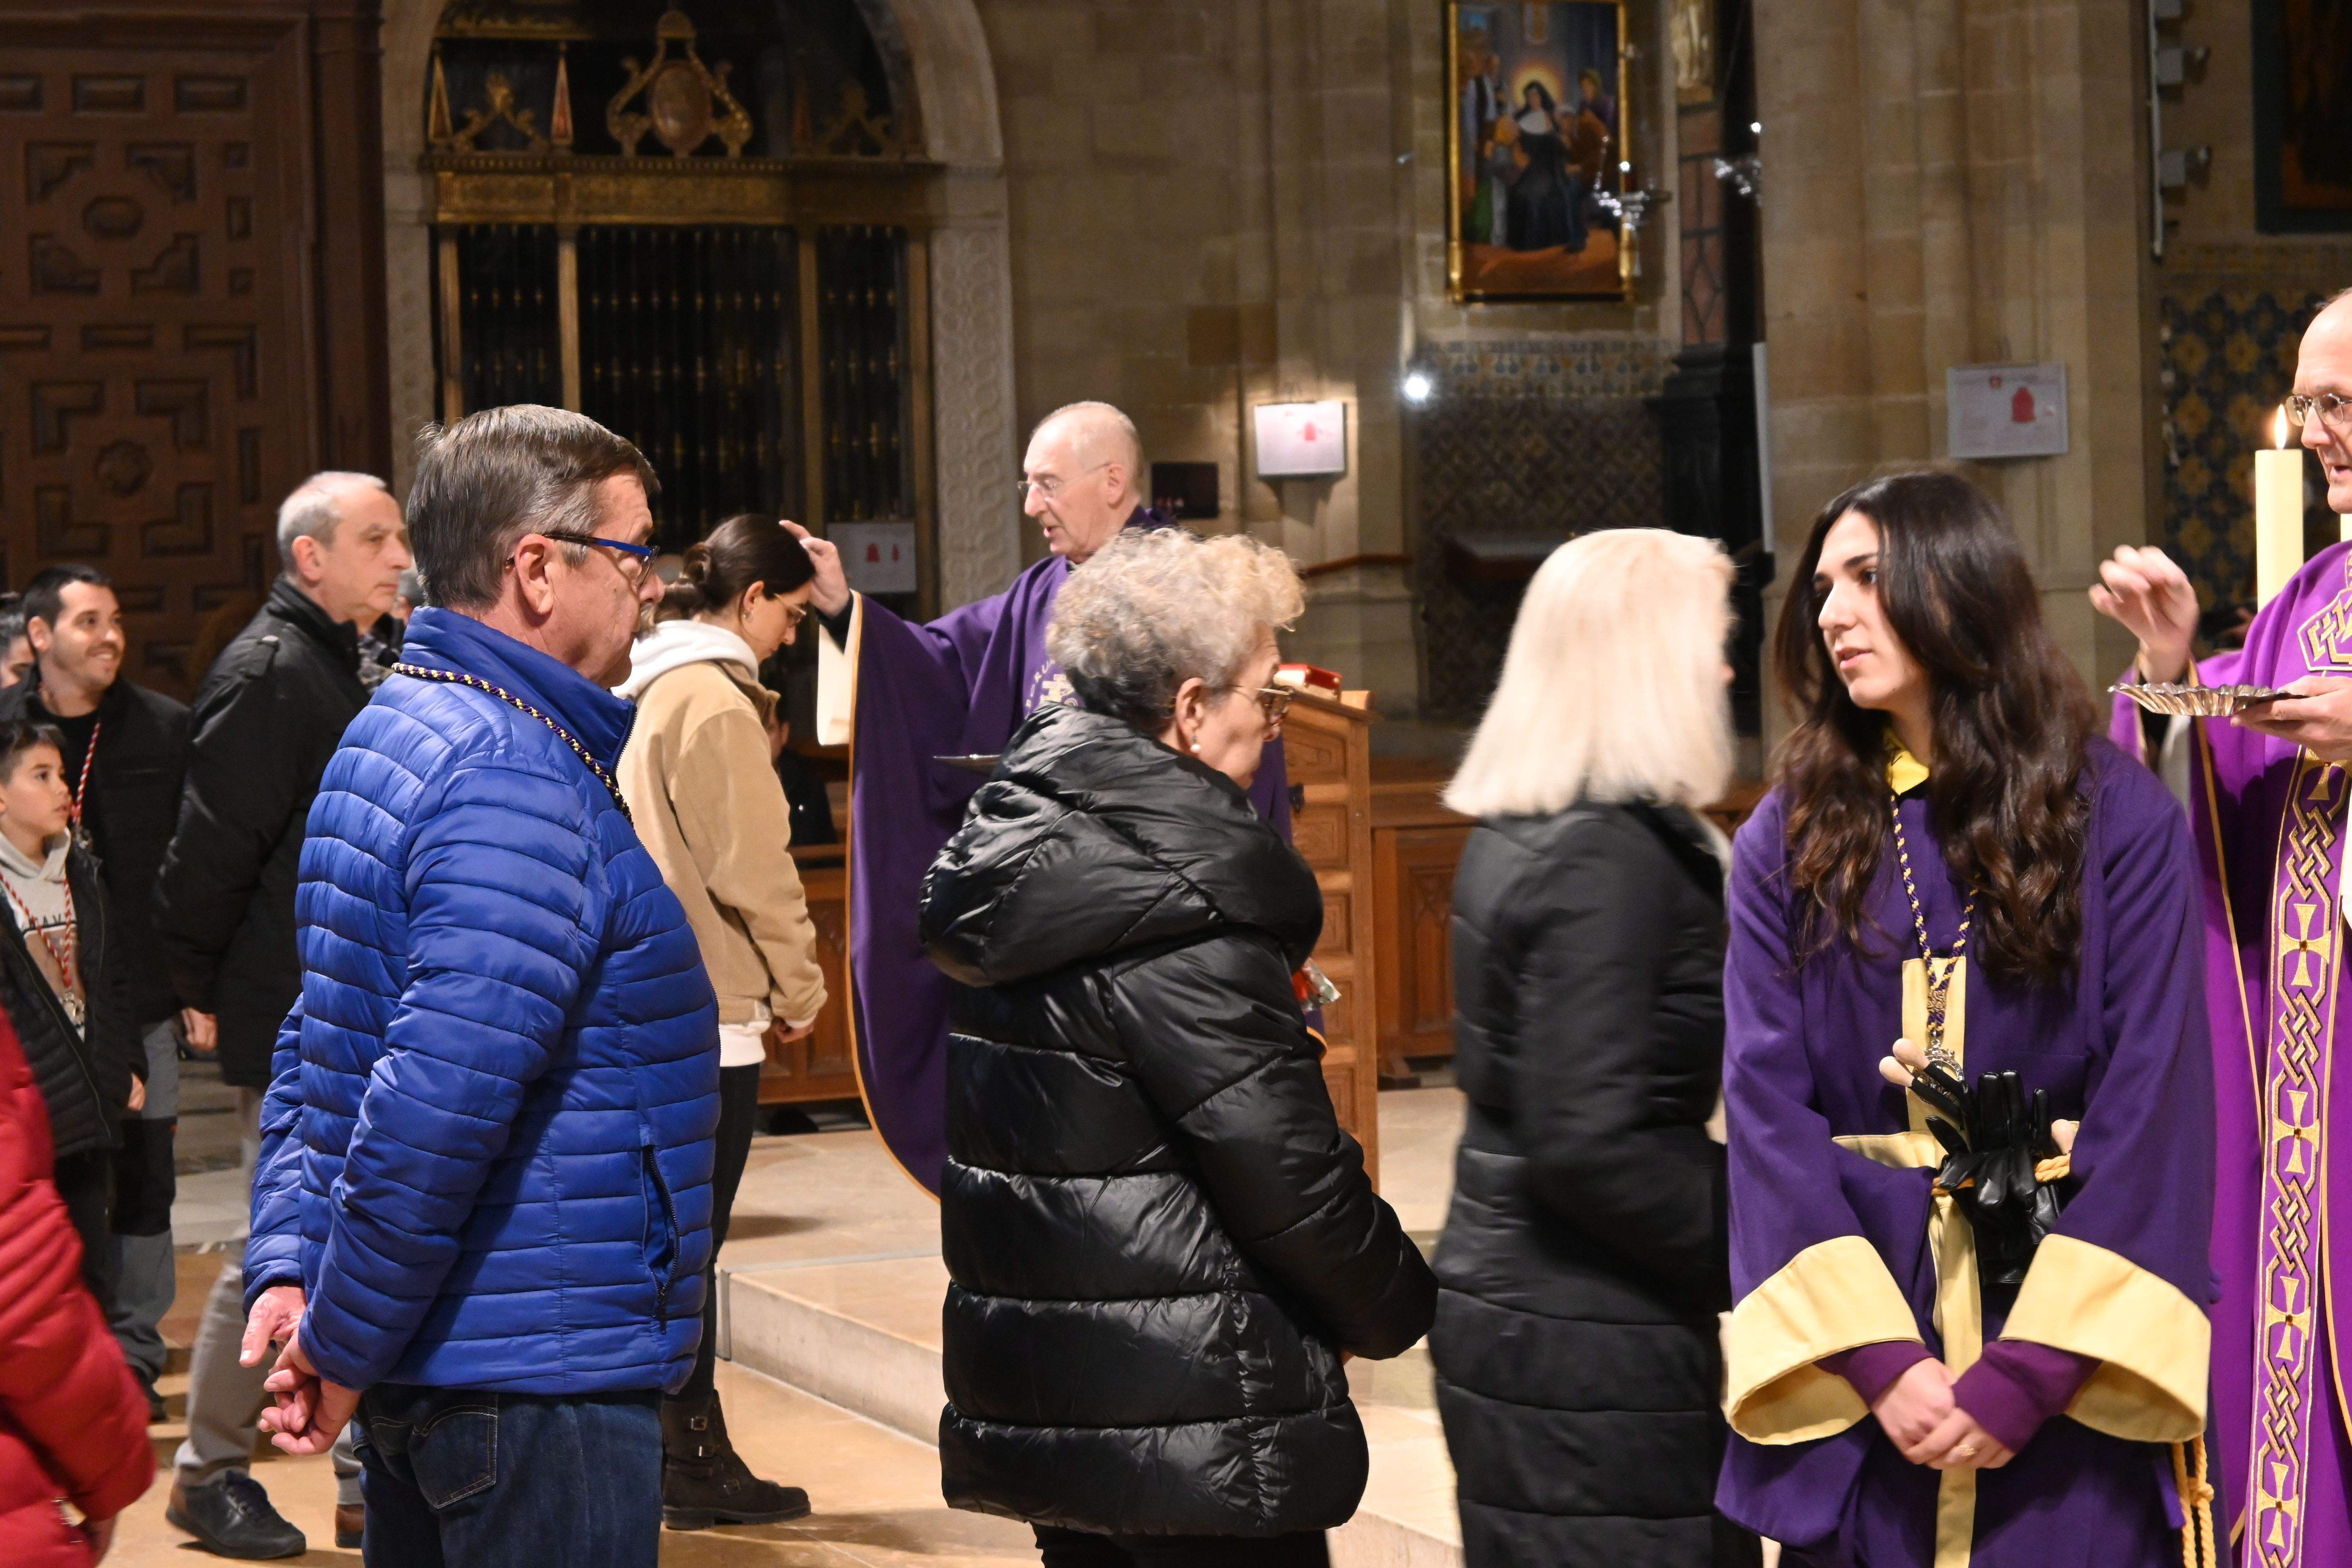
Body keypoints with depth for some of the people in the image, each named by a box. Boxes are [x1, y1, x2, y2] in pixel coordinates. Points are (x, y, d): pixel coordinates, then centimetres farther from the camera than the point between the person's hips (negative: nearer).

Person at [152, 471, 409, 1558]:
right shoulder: (268, 674, -15)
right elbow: (212, 848, -18)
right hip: (293, 1029, -9)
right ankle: (210, 1474, 14)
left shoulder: (343, 672, 15)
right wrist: (203, 987, -10)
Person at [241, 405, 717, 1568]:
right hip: (541, 1382, -10)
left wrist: (286, 1265, 6)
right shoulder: (519, 782, -20)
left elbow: (316, 1051, 15)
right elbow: (439, 1098, -28)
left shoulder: (391, 736, 13)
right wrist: (343, 1343, -19)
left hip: (426, 1373, 10)